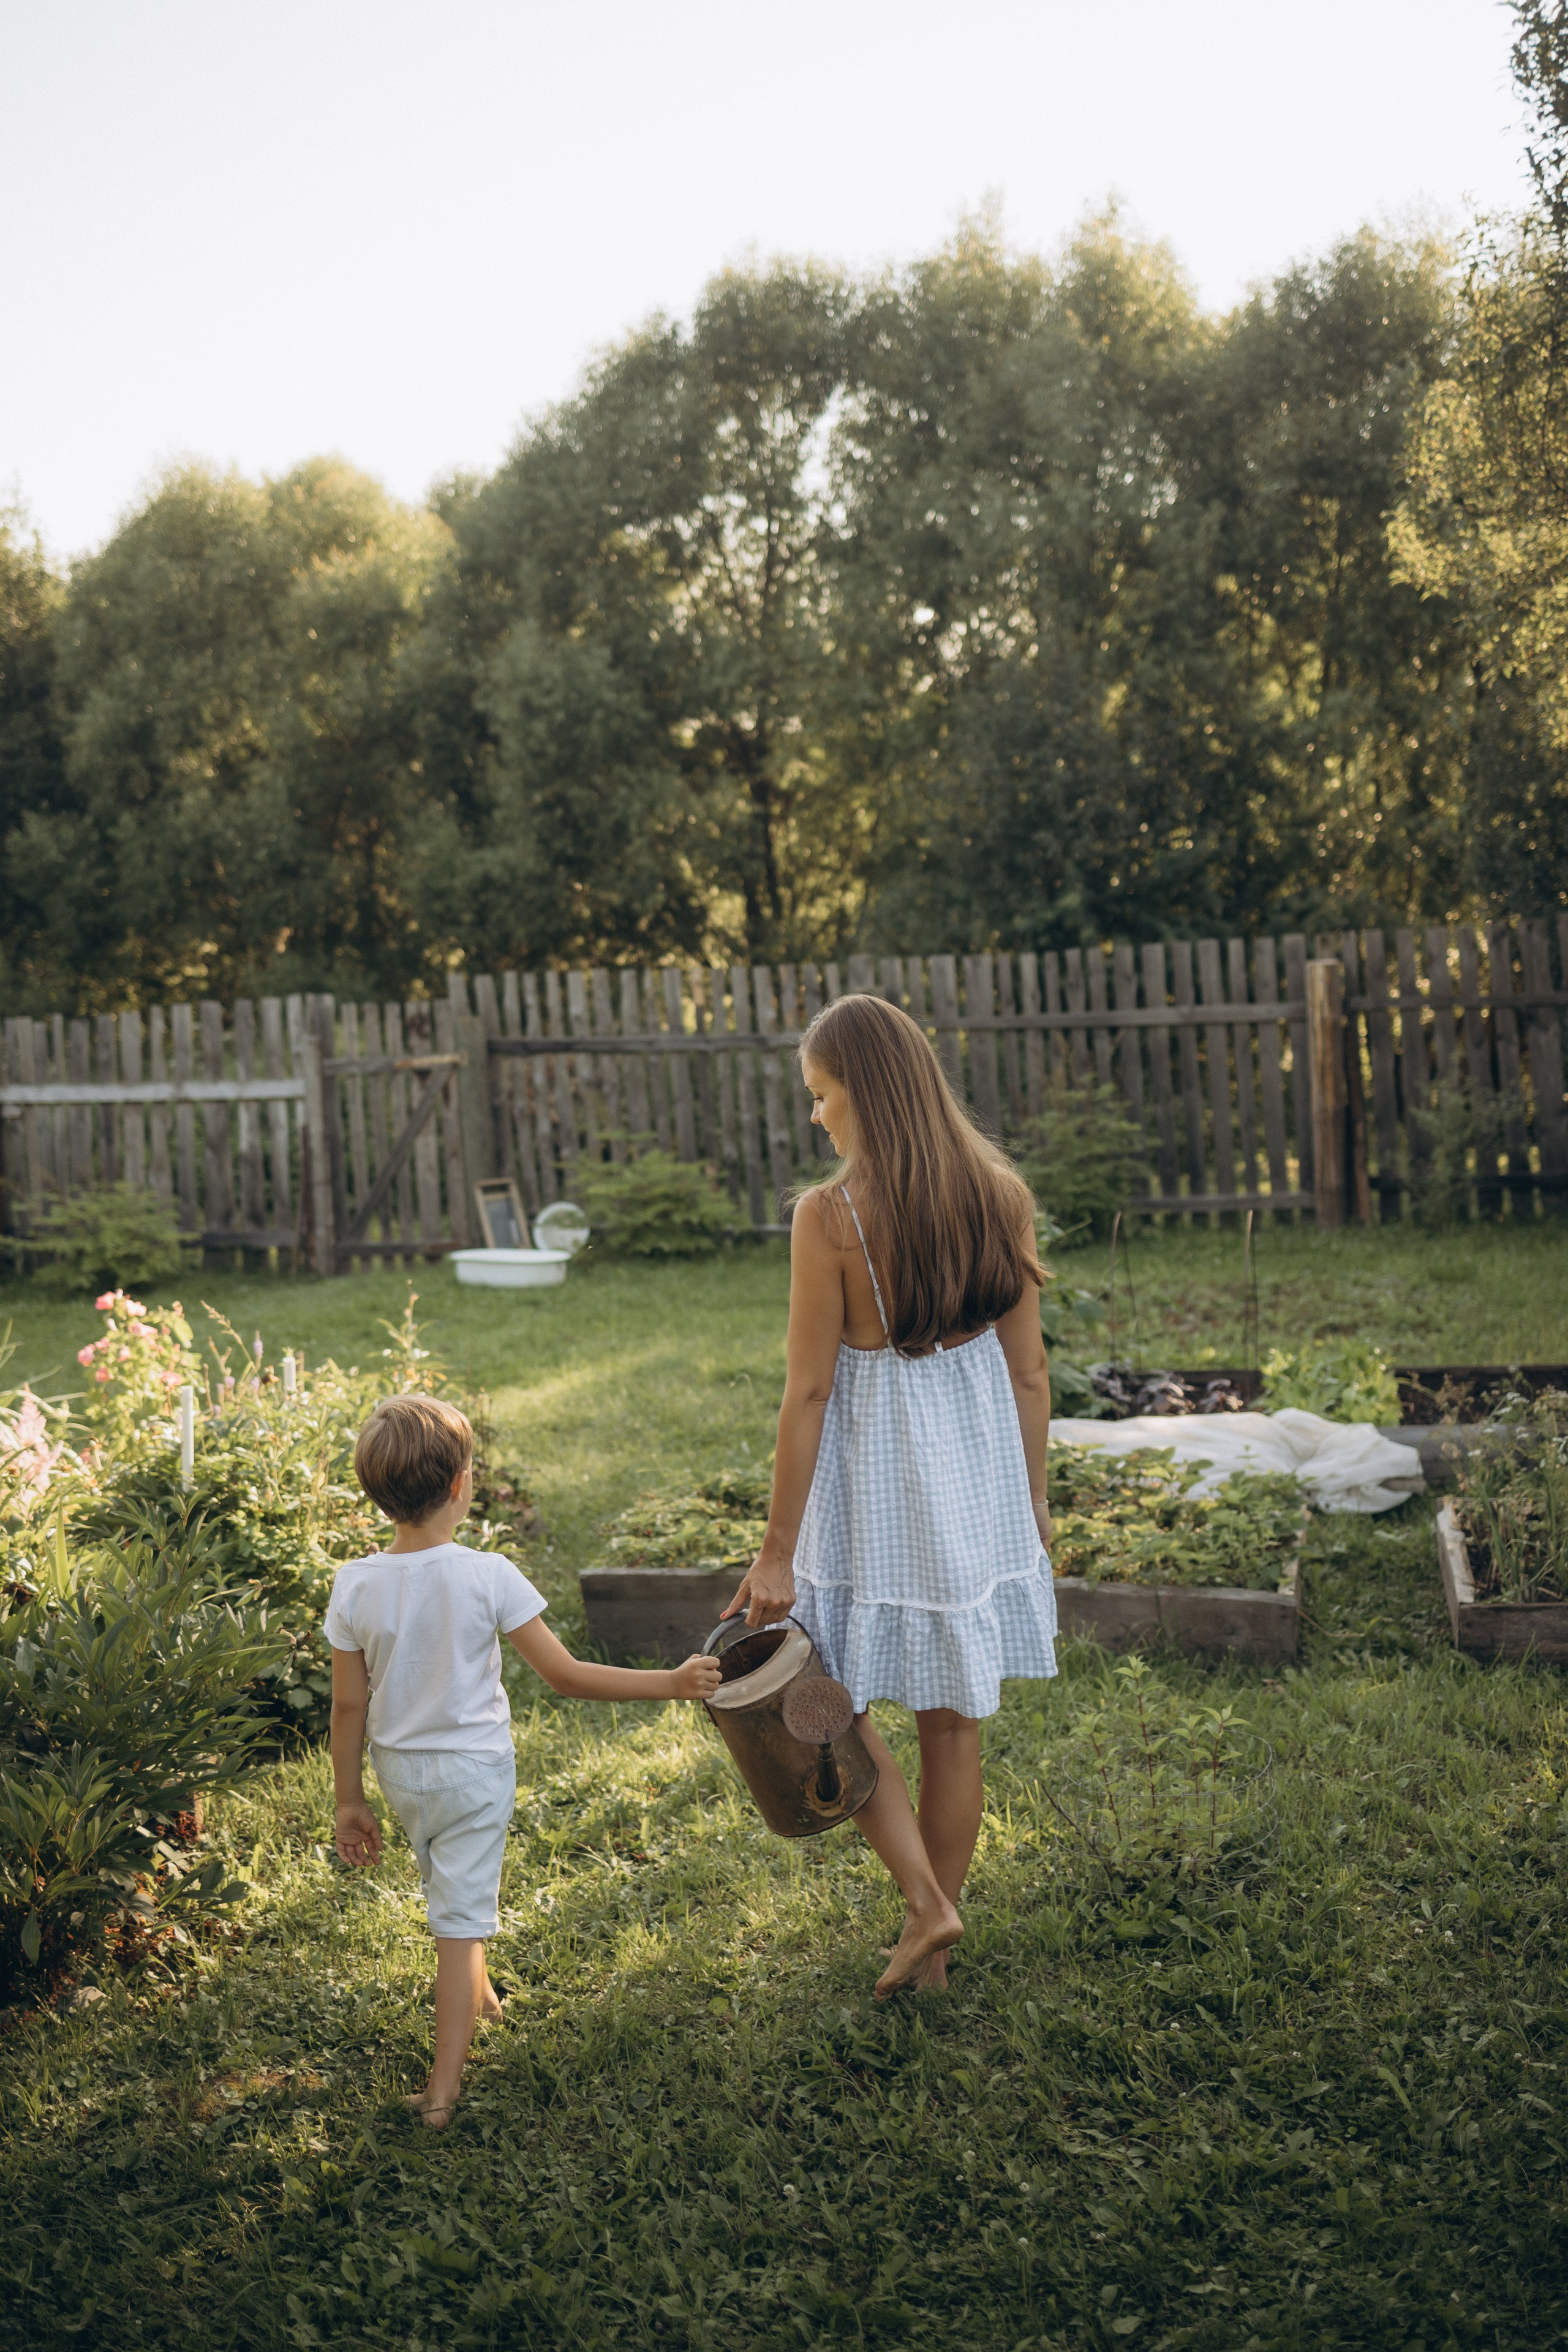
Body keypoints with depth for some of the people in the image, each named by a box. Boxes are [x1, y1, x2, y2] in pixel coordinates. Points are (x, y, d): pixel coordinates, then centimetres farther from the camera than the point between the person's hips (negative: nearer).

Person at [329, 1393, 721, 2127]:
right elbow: (565, 1676, -19)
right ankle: (443, 2087, 6)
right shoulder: (487, 1577, -23)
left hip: (399, 1770, 4)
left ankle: (476, 1996, 53)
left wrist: (350, 1802, 6)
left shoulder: (355, 1586, -15)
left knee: (446, 1887, 28)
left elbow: (348, 1707, -6)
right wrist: (670, 1683, -11)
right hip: (474, 1770, -4)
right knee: (462, 1916, 5)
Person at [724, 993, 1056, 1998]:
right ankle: (934, 1948, 27)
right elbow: (1029, 1370, 4)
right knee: (954, 1718, 14)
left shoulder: (831, 1216, -17)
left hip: (875, 1477, -5)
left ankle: (926, 1902, 6)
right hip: (981, 1466, 5)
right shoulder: (1001, 1194, -2)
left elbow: (809, 1391, -14)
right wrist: (1032, 1500, 16)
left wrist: (778, 1552, -8)